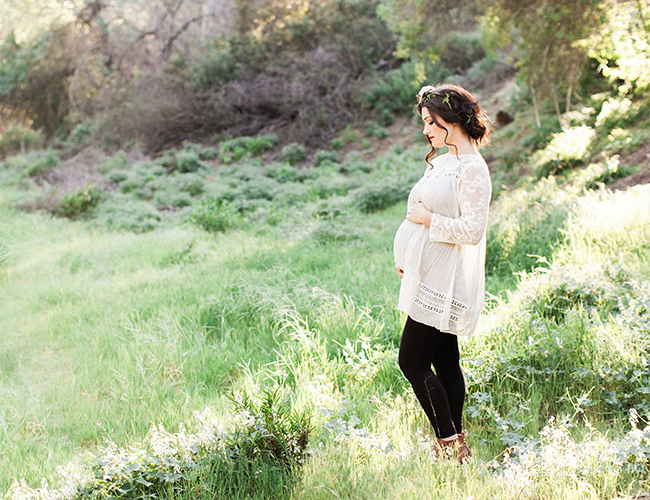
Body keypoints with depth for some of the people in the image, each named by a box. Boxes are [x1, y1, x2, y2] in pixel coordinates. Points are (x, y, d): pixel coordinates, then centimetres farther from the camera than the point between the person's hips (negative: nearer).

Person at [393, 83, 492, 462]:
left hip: (443, 282, -10)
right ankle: (456, 443, 19)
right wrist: (406, 260, 17)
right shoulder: (442, 162, 14)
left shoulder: (472, 169, -15)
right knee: (445, 362, 12)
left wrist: (428, 219, -15)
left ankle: (449, 443, 0)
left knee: (413, 361, -9)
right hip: (433, 276, 10)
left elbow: (472, 230, -22)